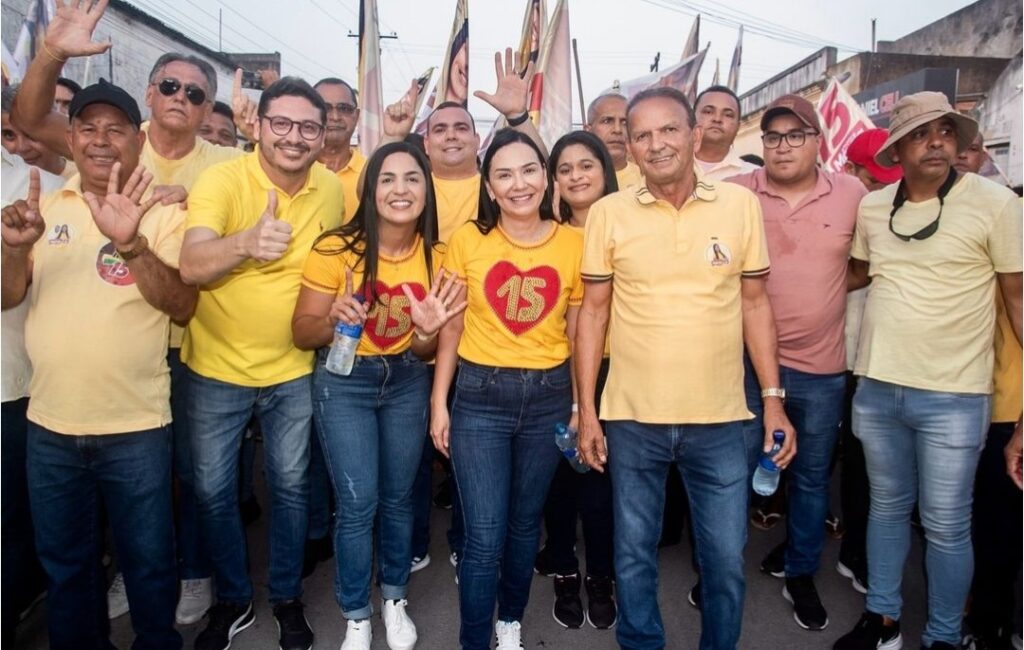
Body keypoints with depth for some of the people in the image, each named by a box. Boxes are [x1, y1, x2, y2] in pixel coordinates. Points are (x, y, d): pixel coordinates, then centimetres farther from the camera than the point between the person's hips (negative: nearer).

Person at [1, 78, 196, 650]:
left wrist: (129, 242, -31)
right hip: (51, 425, 4)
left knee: (149, 561, 12)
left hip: (137, 426, -3)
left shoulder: (162, 212, -5)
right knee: (66, 562, 21)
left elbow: (183, 306, -16)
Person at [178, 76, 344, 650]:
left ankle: (287, 598, 36)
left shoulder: (332, 189, -4)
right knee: (214, 491, 11)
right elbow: (191, 266, -32)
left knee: (291, 486, 14)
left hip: (294, 371, 2)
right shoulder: (222, 179, -17)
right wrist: (245, 242, -50)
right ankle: (234, 601, 35)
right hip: (217, 369, -2)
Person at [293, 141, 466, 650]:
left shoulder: (435, 258, -6)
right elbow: (302, 333, -11)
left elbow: (422, 354, 1)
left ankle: (395, 598, 37)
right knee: (358, 504, -1)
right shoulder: (336, 249, -17)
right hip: (343, 382, -3)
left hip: (406, 381, 3)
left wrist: (428, 332, -22)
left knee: (398, 497, 13)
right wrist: (334, 321, -32)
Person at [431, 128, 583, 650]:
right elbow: (451, 328, 1)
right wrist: (439, 402, 0)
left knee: (525, 523, 17)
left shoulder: (573, 243, -1)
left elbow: (577, 333, 5)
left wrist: (582, 406, 6)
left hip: (548, 396, 2)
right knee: (484, 538, 0)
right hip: (479, 396, -1)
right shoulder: (467, 239, -4)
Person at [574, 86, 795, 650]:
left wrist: (773, 399, 2)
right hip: (632, 418, 0)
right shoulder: (608, 212, -3)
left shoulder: (740, 204, -1)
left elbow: (755, 303, 5)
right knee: (634, 556, 15)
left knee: (726, 558, 14)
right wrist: (586, 410, -1)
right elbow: (593, 312, 1)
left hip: (720, 419, 1)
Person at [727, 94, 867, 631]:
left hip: (822, 368, 2)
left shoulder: (852, 194, -1)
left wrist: (827, 294, 1)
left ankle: (800, 574, 36)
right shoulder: (734, 194, -6)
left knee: (811, 478, 16)